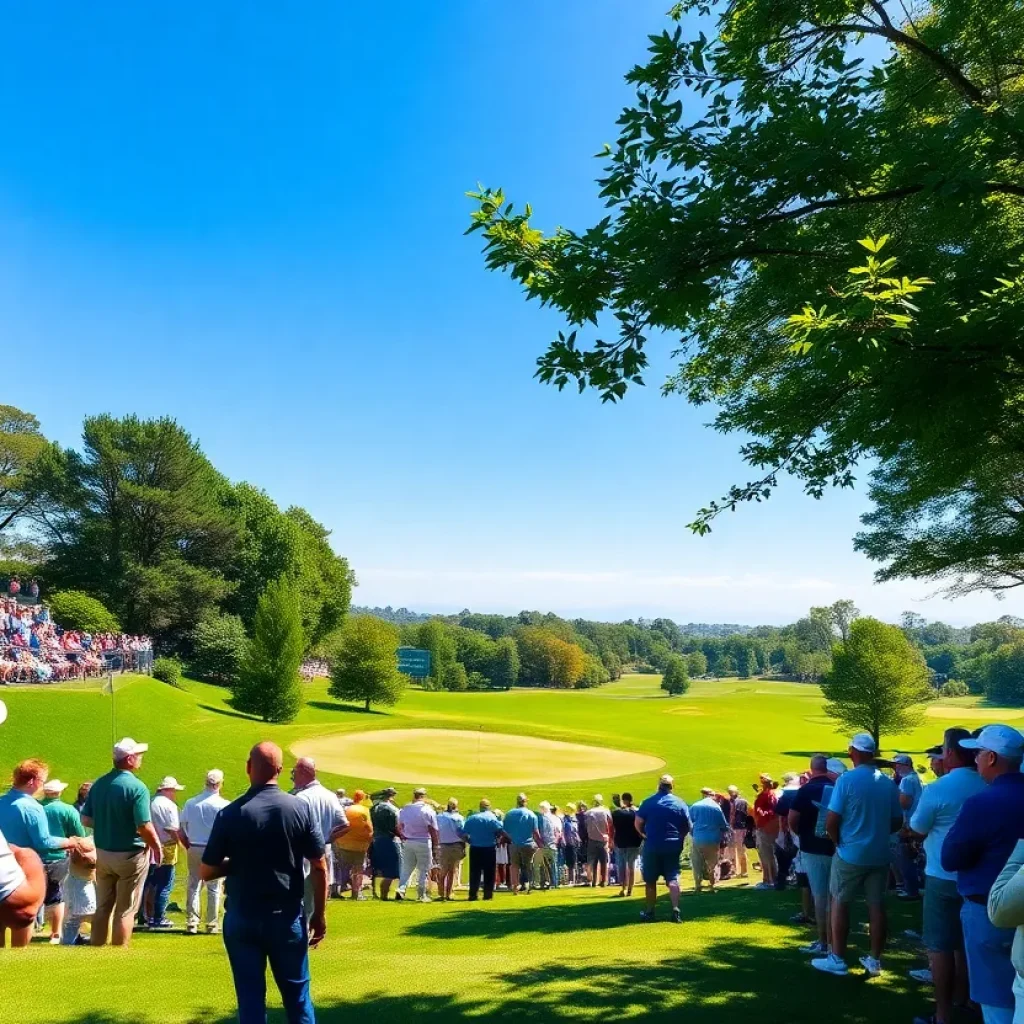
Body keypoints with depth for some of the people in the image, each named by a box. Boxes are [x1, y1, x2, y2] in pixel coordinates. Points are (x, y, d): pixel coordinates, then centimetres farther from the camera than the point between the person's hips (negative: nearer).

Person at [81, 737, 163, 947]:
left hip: (102, 853, 6)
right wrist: (157, 847, -6)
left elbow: (86, 820, 4)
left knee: (102, 907, 20)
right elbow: (144, 827, -22)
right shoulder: (136, 787, -20)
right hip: (130, 855, -6)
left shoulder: (99, 784, 0)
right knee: (125, 910, 7)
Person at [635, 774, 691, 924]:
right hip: (673, 847, 1)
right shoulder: (680, 804, 0)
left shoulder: (648, 802, -4)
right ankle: (675, 910, -10)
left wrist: (644, 835, 10)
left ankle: (649, 912, 17)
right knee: (673, 879, 4)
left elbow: (638, 823, -7)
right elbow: (688, 827, 3)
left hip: (652, 846, -1)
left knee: (650, 880, 11)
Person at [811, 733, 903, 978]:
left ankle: (837, 959, 11)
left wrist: (840, 842, 3)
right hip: (879, 854, 4)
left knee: (840, 903, 7)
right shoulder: (888, 782, -1)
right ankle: (874, 960, 18)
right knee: (877, 905, 10)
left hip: (850, 853, -4)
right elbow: (897, 821, 7)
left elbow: (831, 822, -15)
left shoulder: (846, 780, -15)